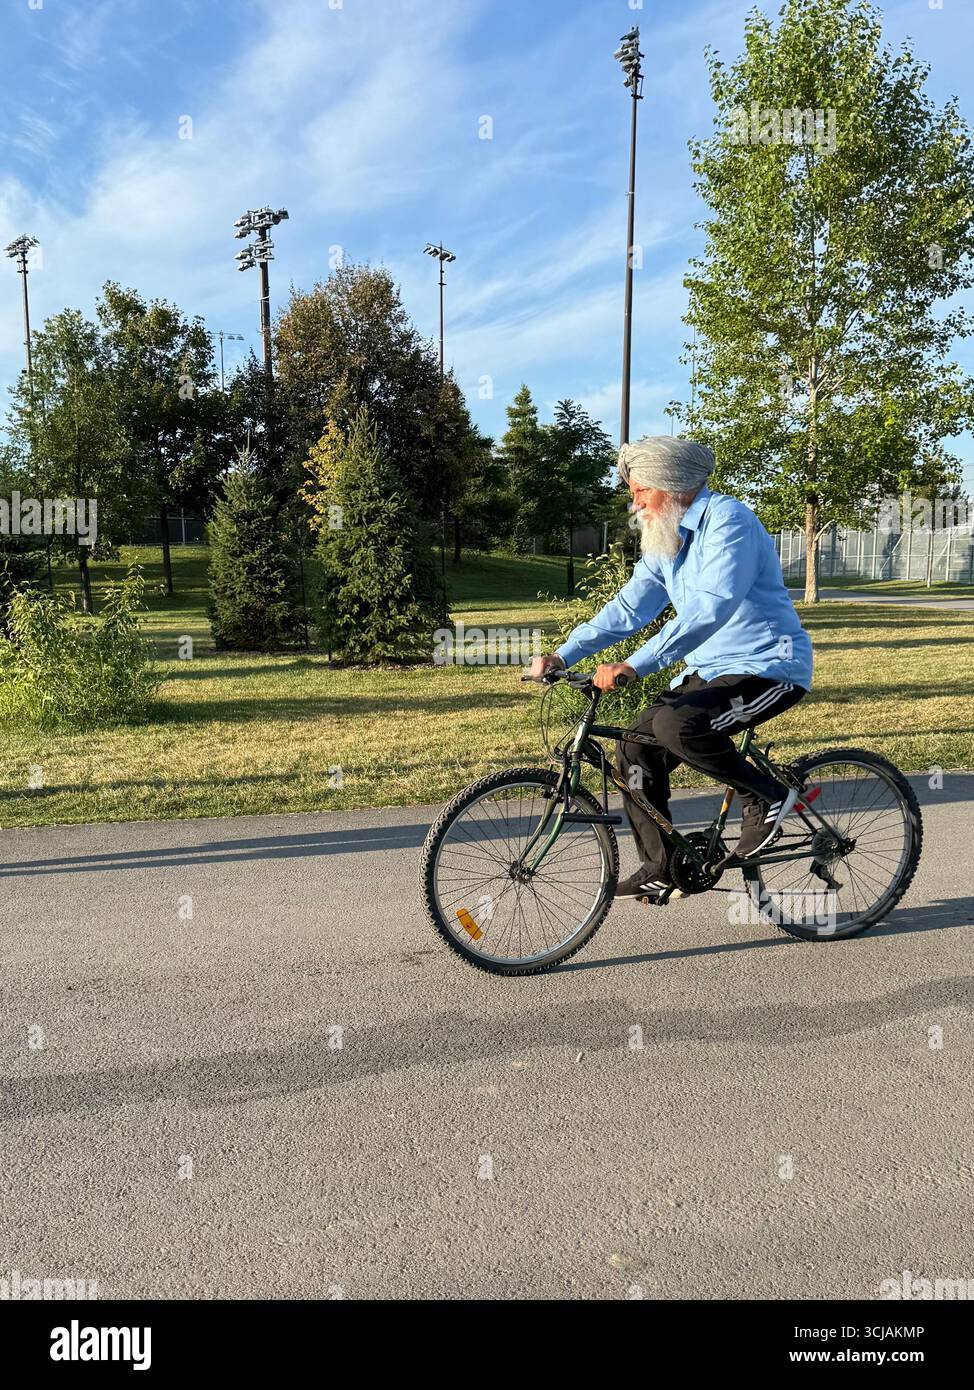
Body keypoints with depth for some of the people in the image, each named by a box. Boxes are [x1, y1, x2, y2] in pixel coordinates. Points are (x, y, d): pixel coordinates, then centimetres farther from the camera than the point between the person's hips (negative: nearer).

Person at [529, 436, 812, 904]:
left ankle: (767, 796, -8)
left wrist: (634, 666, -37)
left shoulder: (727, 520, -18)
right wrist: (562, 655, -4)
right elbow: (628, 608, 8)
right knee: (636, 744, -1)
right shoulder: (665, 539, 9)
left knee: (675, 725, -31)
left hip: (769, 667, -9)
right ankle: (660, 871, 12)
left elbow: (709, 608, -31)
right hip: (710, 669, 9)